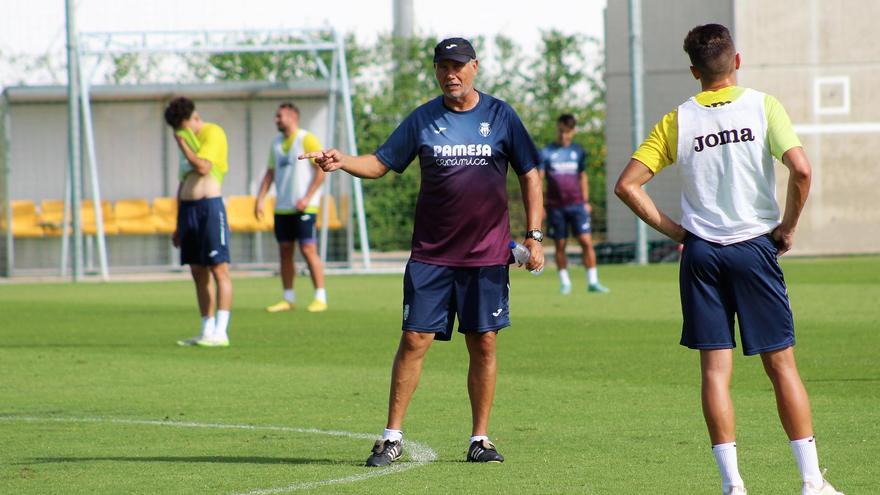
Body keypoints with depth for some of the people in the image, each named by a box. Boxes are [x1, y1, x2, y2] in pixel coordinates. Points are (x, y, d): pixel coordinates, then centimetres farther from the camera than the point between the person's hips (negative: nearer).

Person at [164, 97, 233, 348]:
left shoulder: (213, 134, -5)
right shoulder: (188, 141, 21)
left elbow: (203, 167, -22)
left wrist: (183, 143, -12)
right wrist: (178, 226, 23)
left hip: (209, 206, -9)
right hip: (188, 208, 9)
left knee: (219, 269, -11)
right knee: (198, 272, 8)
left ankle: (220, 332, -15)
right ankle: (206, 331, 11)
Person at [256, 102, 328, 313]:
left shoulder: (307, 140, -5)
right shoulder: (277, 144, 15)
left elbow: (322, 170, -10)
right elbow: (270, 173, 17)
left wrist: (307, 198, -16)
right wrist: (261, 199, 5)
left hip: (304, 207, -7)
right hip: (282, 208, 7)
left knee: (308, 249, -9)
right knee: (284, 251, 6)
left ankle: (320, 298, -5)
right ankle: (288, 299, 12)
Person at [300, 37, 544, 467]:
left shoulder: (500, 116, 3)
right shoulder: (423, 119, 5)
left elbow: (529, 175, 6)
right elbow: (380, 164, 7)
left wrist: (534, 236, -1)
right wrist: (341, 161, -13)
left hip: (487, 254, 0)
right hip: (430, 254, 0)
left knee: (483, 343, 1)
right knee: (415, 339, -5)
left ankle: (480, 439, 11)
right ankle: (392, 437, 1)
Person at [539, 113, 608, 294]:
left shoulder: (578, 152, 9)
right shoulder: (547, 152, 0)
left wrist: (586, 201, 14)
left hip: (577, 204, 1)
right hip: (556, 206, -1)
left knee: (586, 241, -8)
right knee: (560, 245, 5)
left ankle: (593, 281, -5)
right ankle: (565, 282, 15)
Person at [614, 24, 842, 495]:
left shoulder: (676, 121, 2)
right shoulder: (762, 106, -4)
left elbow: (627, 184, -2)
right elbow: (800, 169, -15)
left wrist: (672, 229, 5)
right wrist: (788, 226, -1)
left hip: (700, 252, 1)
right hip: (755, 245, -1)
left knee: (715, 369, 3)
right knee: (781, 364, 4)